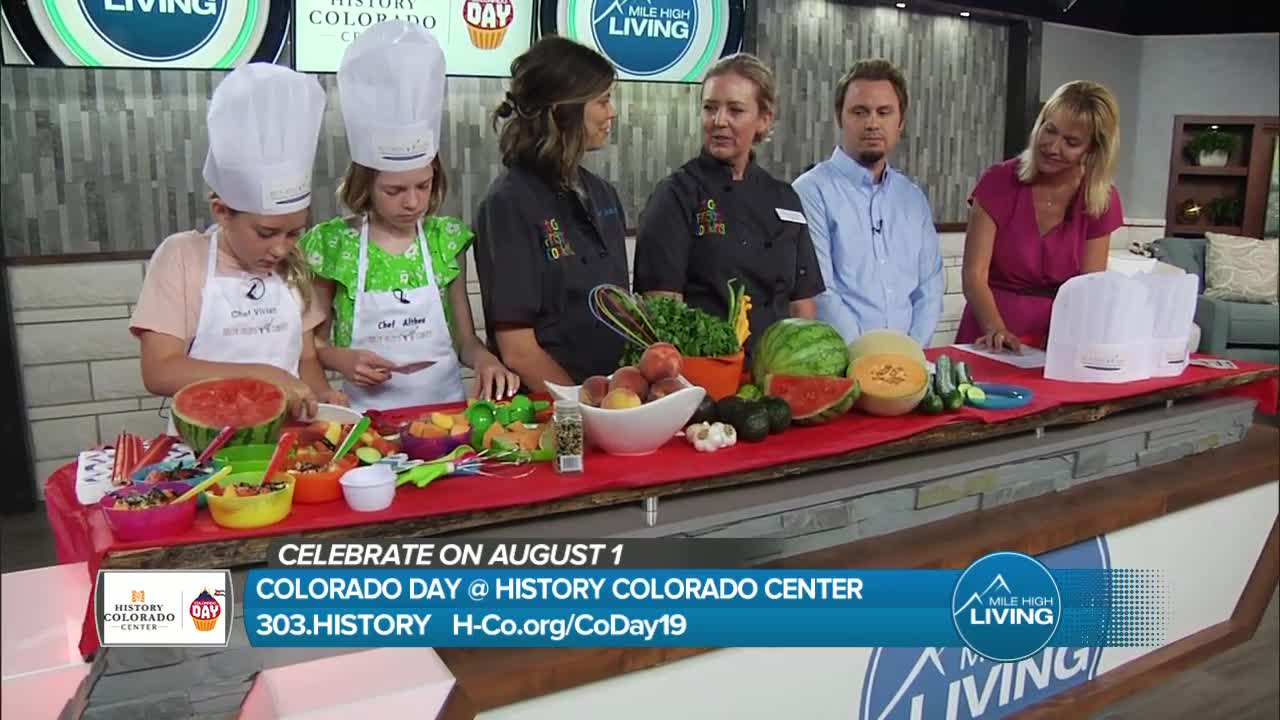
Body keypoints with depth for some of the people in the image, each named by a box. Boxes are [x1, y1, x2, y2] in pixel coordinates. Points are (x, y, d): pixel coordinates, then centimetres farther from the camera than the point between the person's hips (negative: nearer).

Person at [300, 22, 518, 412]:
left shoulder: (447, 239, 2)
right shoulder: (333, 244, -3)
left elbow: (465, 339, 7)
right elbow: (314, 341, 7)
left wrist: (483, 358, -13)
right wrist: (341, 359, -12)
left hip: (445, 407, 1)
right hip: (368, 414, -1)